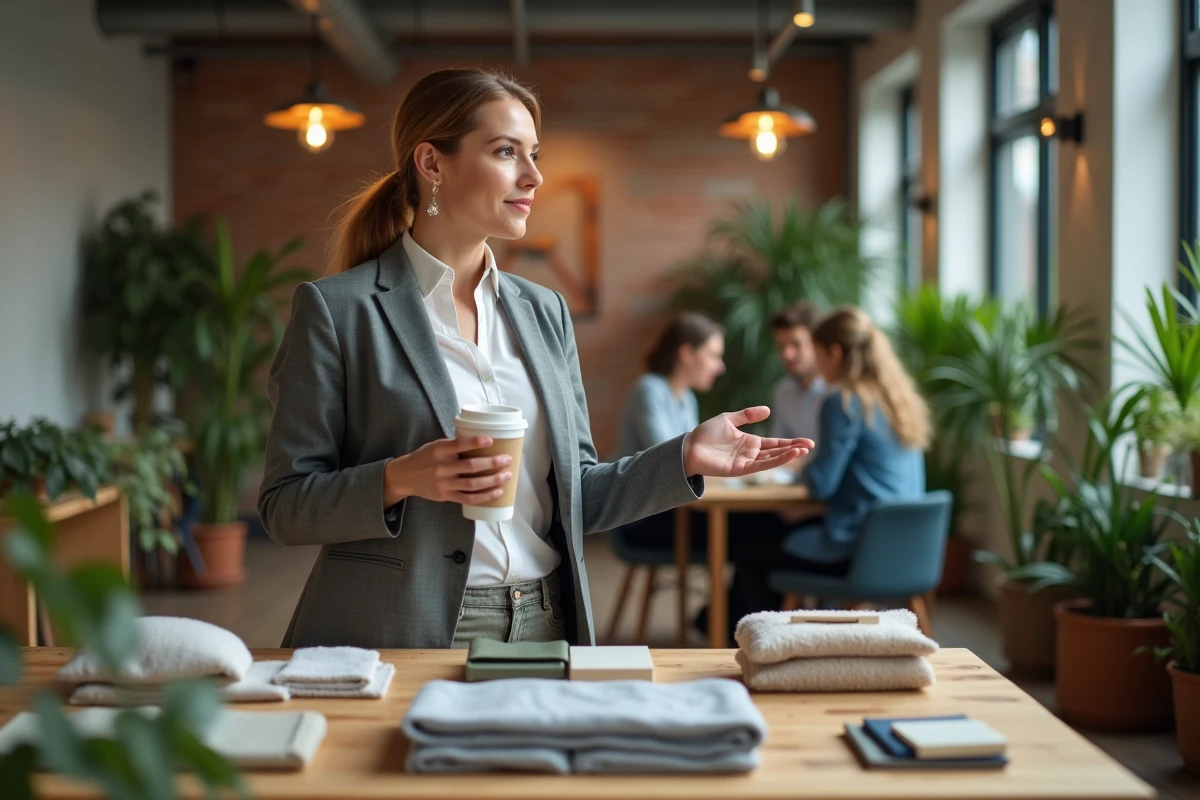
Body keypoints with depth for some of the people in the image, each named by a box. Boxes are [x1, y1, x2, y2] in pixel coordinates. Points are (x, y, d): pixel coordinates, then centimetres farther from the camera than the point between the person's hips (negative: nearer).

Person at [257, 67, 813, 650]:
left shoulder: (544, 312, 11)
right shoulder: (335, 309, -5)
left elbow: (575, 500, 12)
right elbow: (284, 505, -6)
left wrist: (686, 457, -1)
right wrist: (401, 481, -22)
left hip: (543, 628, 5)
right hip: (401, 639, -4)